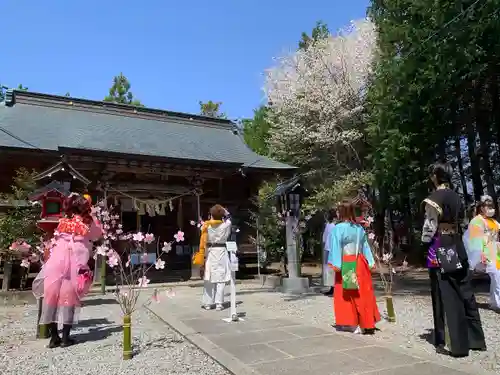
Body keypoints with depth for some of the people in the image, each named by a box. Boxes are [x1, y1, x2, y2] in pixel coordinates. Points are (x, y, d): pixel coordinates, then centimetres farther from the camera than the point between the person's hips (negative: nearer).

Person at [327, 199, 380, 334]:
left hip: (346, 264, -5)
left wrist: (336, 264, -12)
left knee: (346, 295, 7)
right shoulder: (359, 228, 5)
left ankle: (352, 323, 13)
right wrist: (369, 262, 14)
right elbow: (365, 246, 10)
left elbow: (336, 247, -13)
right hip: (360, 263, 5)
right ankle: (367, 324, 18)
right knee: (363, 294, 12)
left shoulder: (338, 228, -11)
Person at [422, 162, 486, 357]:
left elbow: (430, 226, -13)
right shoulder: (456, 197, 9)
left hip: (440, 249, -7)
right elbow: (459, 221, 13)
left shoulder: (434, 198, -12)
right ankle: (476, 339, 24)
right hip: (457, 247, 7)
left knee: (446, 297, -1)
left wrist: (425, 239, 2)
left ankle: (457, 344, 5)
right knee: (465, 293, 14)